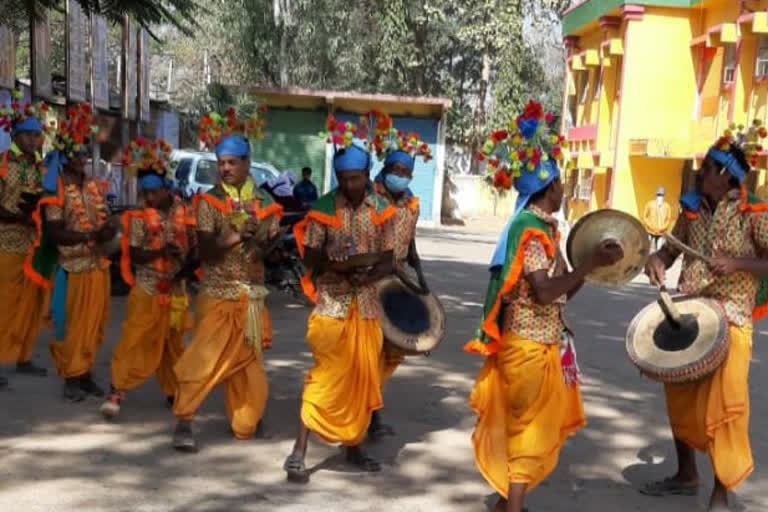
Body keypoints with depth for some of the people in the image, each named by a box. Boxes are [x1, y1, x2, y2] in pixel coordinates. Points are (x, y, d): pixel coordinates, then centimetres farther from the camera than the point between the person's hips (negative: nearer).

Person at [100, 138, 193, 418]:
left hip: (175, 289, 3)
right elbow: (134, 255, -13)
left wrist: (188, 262, -10)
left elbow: (191, 241, 8)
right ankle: (117, 391, 1)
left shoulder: (182, 209, -1)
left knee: (173, 342, 14)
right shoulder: (139, 216, -9)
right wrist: (161, 252, -28)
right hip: (147, 289, -3)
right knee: (135, 340, -5)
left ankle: (173, 390, 28)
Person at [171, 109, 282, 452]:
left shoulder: (265, 203, 5)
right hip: (217, 293, -3)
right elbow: (206, 249, -11)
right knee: (205, 356, -14)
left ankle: (245, 422, 28)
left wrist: (265, 244, -15)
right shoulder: (208, 201, -3)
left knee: (248, 361, 12)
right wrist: (232, 237, -27)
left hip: (252, 294, 3)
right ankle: (184, 421, -7)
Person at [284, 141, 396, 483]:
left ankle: (353, 445, 27)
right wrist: (335, 266, -23)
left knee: (364, 377, 11)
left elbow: (387, 261, 2)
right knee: (326, 375, -7)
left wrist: (367, 277, -18)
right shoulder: (323, 208, -6)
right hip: (332, 303, -4)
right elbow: (310, 256, -4)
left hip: (368, 304, 4)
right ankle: (298, 453, -2)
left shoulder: (382, 210, 2)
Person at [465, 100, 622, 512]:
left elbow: (562, 292, 14)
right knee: (532, 428, -3)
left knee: (529, 424, 17)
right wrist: (591, 264, -24)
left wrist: (592, 265, 2)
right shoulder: (531, 228, -18)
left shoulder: (541, 227, 11)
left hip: (540, 341, 9)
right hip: (530, 344, -9)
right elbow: (545, 292, -27)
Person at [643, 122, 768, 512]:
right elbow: (672, 248, 14)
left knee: (723, 407, -4)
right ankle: (686, 475, 34)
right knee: (680, 398, 16)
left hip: (728, 324, -6)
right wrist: (657, 260, -7)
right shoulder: (692, 210, 6)